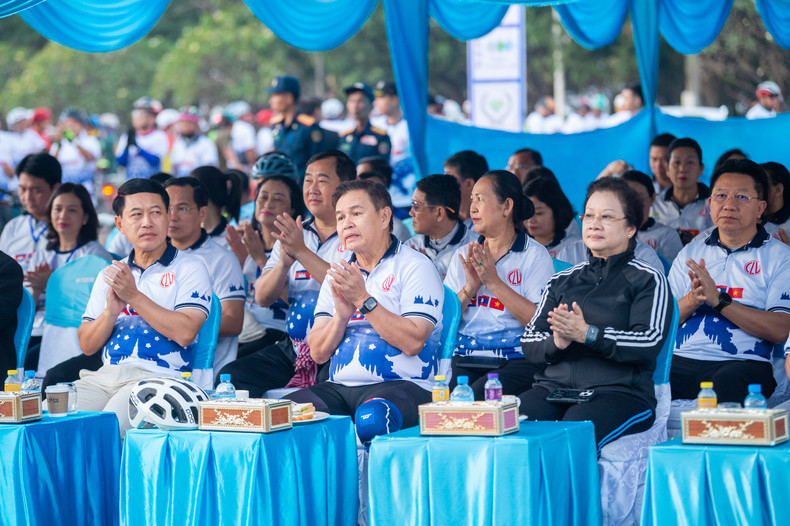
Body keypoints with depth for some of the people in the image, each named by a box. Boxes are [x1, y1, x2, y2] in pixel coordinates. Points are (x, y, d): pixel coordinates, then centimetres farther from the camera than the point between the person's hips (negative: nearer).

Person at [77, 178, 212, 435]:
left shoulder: (189, 268, 6)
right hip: (104, 375, 5)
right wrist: (112, 311, -5)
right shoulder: (109, 274, 21)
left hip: (158, 376, -5)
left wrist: (134, 296, -10)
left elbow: (185, 333, -10)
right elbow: (87, 345, 15)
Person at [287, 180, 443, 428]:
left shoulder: (415, 267, 1)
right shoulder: (337, 275, 19)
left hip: (399, 384, -5)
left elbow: (413, 342, -13)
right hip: (339, 387, 5)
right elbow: (318, 353, 11)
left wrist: (363, 299, -14)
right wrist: (341, 316, -8)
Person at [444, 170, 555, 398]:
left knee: (477, 397, -32)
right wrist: (469, 289, -8)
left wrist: (494, 282, -14)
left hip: (517, 360, -4)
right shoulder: (463, 255, 17)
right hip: (465, 357, 4)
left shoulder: (535, 255, 3)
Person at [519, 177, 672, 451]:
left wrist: (587, 333, -17)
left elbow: (649, 343, -7)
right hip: (554, 385, 4)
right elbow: (529, 343, 16)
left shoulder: (648, 280, 10)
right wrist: (555, 342, -8)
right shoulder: (562, 281, 24)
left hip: (621, 391, -4)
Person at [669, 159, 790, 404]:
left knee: (728, 382, -39)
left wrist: (719, 300, -14)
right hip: (681, 361, 3)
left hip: (743, 363, -3)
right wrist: (691, 301, -9)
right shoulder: (690, 253, 21)